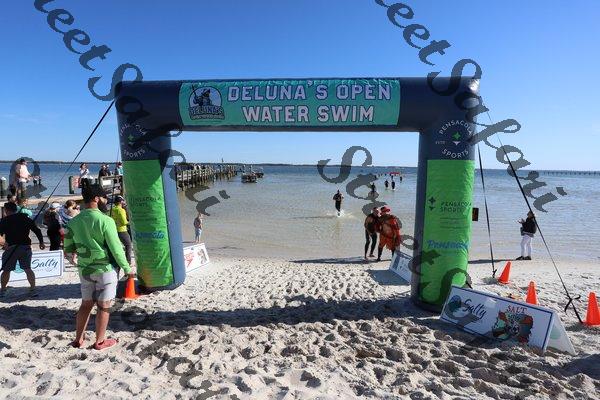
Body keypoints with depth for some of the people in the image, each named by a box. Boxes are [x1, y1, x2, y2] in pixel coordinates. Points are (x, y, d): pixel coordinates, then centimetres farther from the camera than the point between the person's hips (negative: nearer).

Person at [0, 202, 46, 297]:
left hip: (11, 247, -2)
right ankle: (33, 289, -3)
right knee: (28, 269, 4)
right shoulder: (26, 218, 9)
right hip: (25, 246, 2)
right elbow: (37, 230, 8)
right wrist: (41, 242, 14)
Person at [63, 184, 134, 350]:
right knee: (104, 306, 7)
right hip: (105, 269, -6)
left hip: (85, 269, 6)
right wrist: (127, 268, -6)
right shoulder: (105, 220, -17)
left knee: (86, 304, 19)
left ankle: (78, 339, 28)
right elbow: (116, 249, -16)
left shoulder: (74, 221, 3)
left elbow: (68, 248, 10)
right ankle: (100, 341, 18)